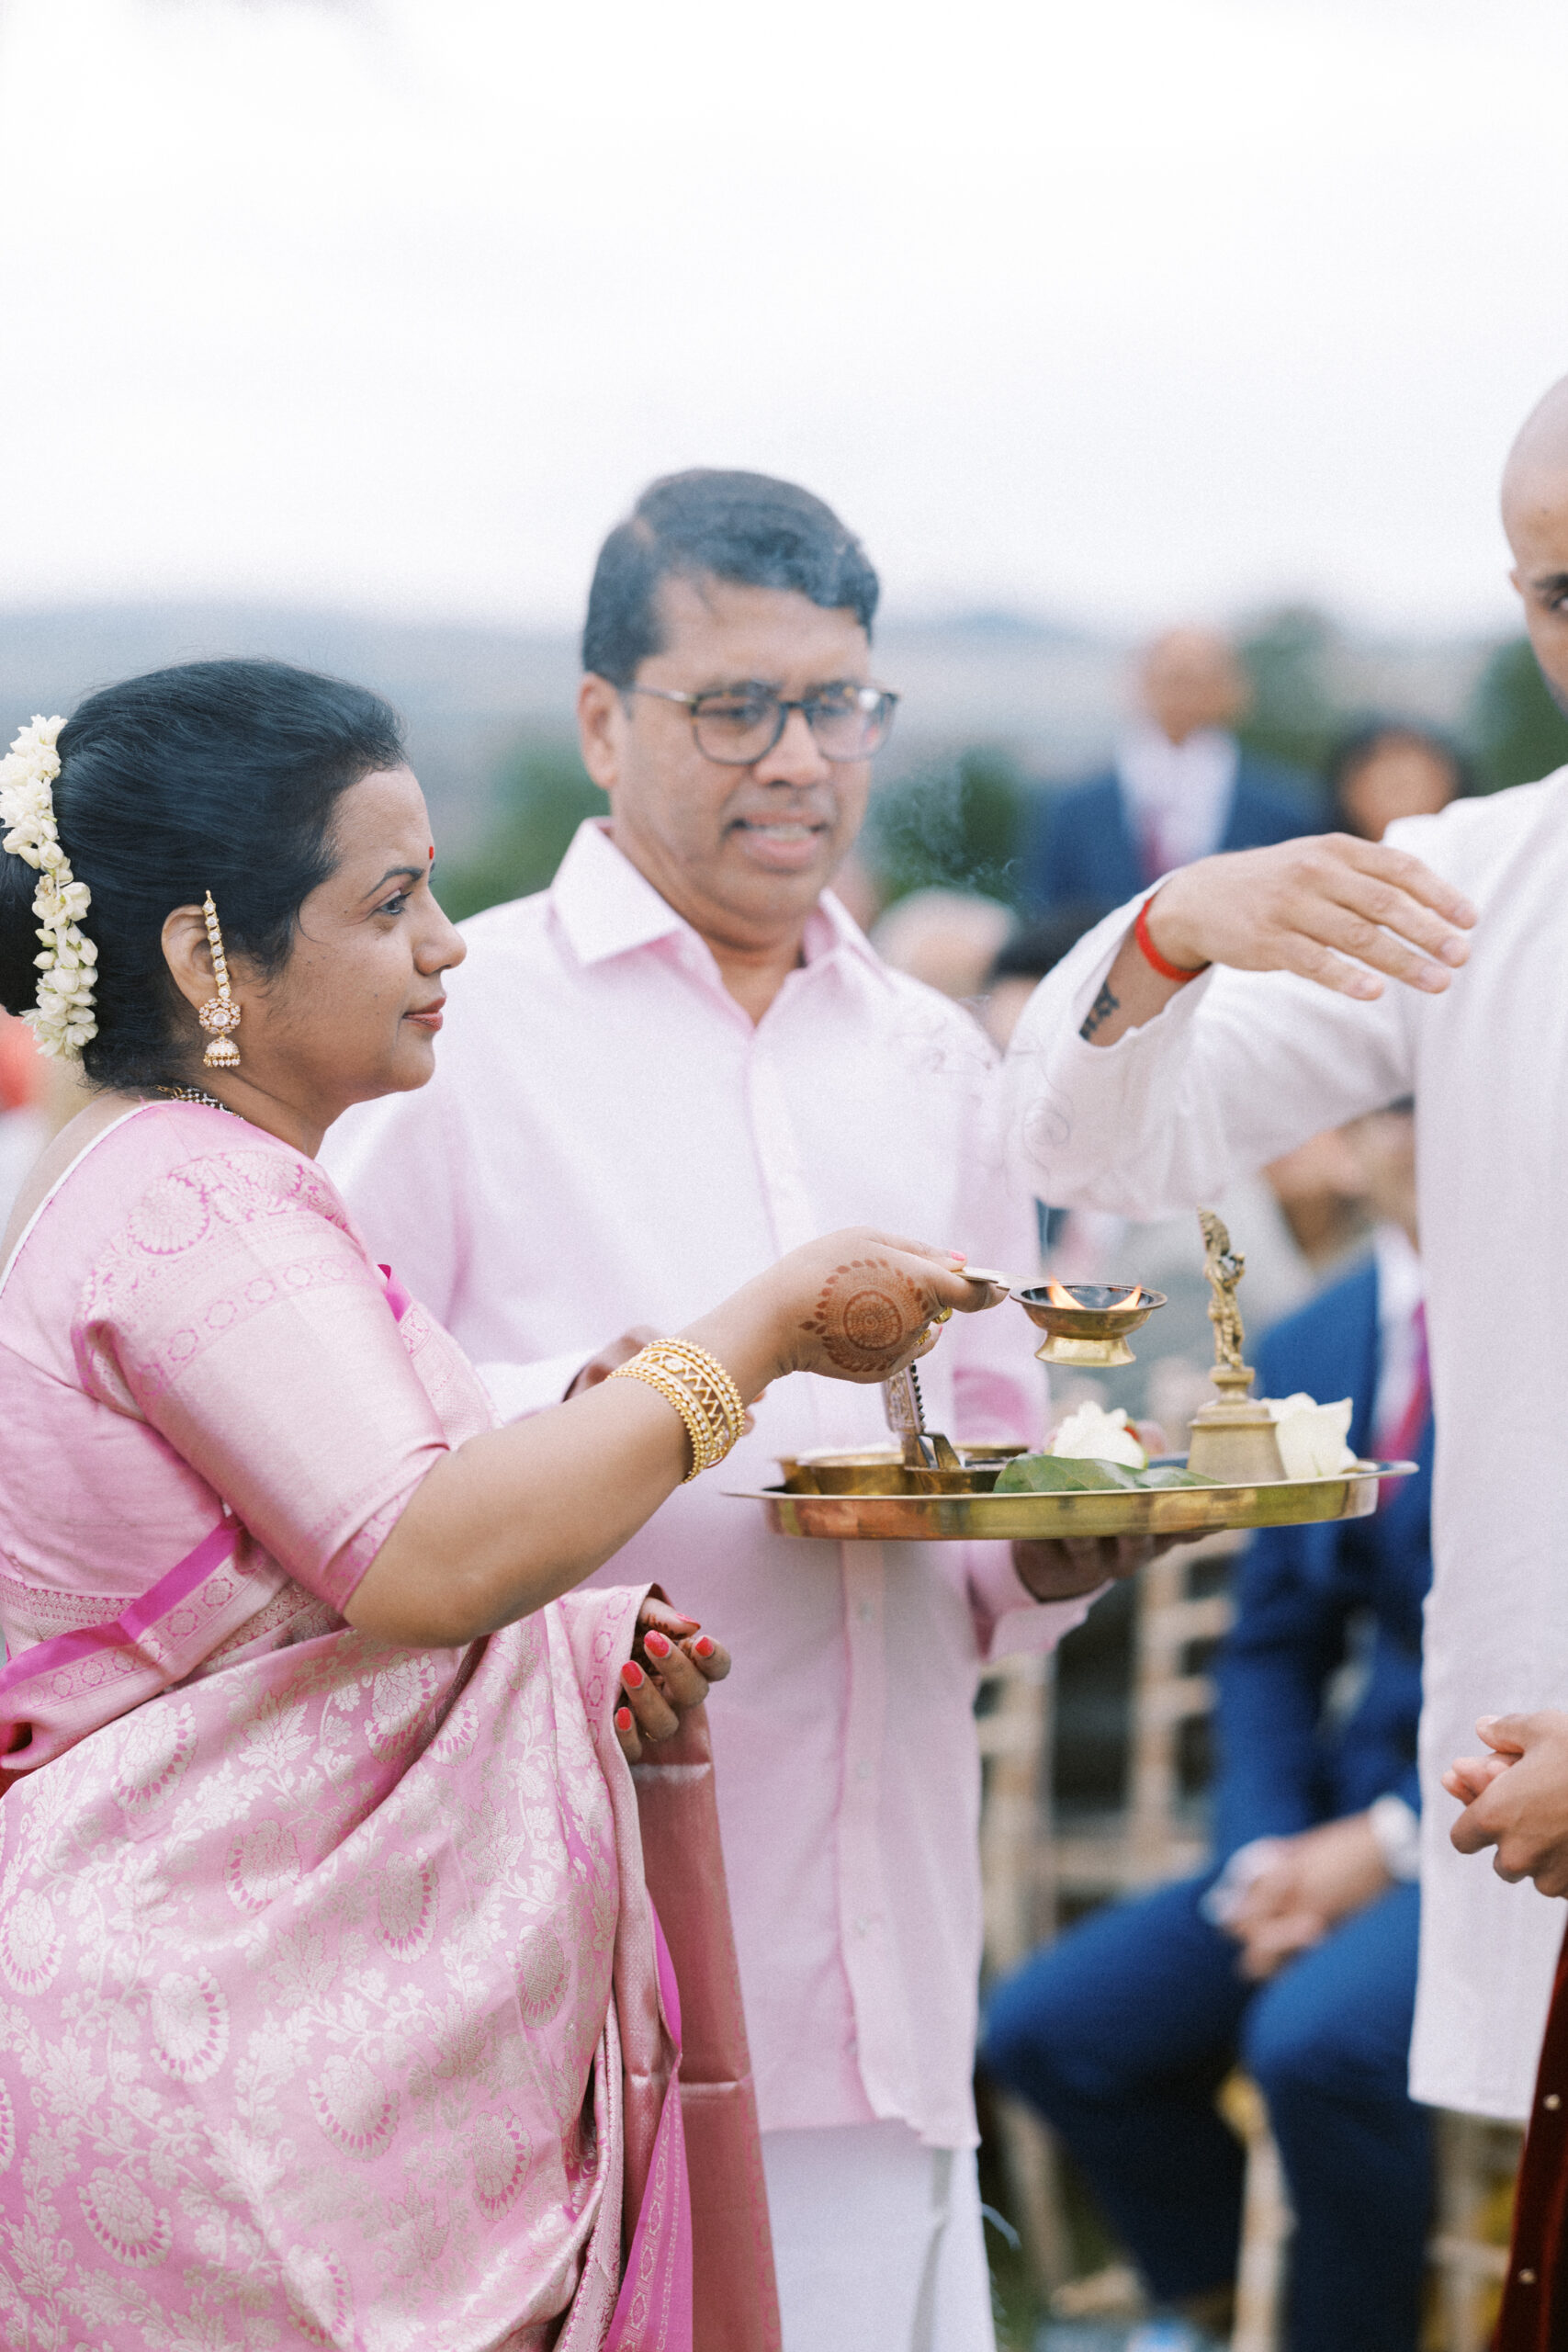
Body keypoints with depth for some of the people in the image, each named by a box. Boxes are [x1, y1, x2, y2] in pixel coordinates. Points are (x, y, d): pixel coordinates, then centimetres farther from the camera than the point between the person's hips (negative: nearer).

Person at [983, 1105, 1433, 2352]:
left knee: (1320, 2036, -31)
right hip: (1345, 1828, 7)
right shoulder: (1306, 1353, 11)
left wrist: (1391, 1842, -15)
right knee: (1049, 2024, -4)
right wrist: (1267, 1852, -3)